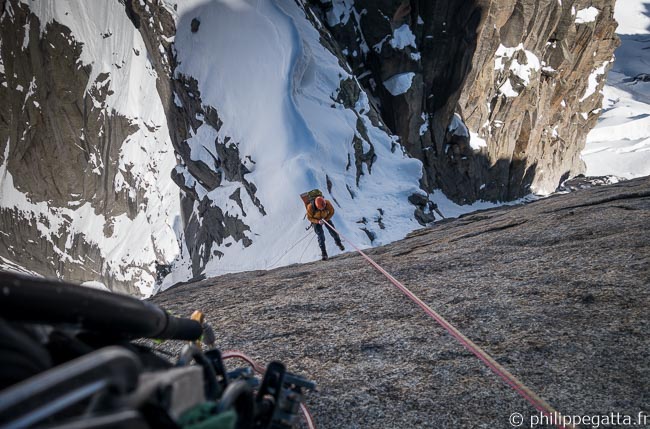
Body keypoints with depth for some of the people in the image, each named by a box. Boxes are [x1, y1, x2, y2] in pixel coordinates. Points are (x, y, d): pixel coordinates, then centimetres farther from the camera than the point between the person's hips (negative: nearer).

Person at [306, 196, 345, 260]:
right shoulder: (310, 207, -36)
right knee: (320, 236, -13)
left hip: (326, 218, 2)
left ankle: (338, 243, 30)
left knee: (332, 231, -2)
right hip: (315, 220, -2)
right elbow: (309, 217, -19)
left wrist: (325, 219, -27)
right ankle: (324, 254, -7)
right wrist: (318, 221, -35)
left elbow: (332, 212, -14)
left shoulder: (327, 204, -33)